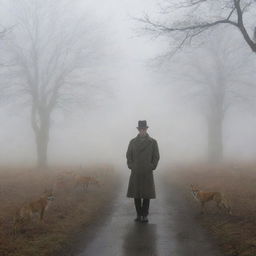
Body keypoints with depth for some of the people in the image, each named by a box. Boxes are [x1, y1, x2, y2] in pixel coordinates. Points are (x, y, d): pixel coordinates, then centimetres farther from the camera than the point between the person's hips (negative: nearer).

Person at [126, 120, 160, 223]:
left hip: (147, 173, -1)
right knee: (136, 194, 3)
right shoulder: (133, 142, 5)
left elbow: (156, 157, 4)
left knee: (147, 195, -1)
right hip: (135, 173, 1)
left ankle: (144, 215, 8)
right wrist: (131, 167, 0)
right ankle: (138, 215, 13)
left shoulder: (153, 142, 1)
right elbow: (128, 156, 10)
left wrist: (151, 167, -4)